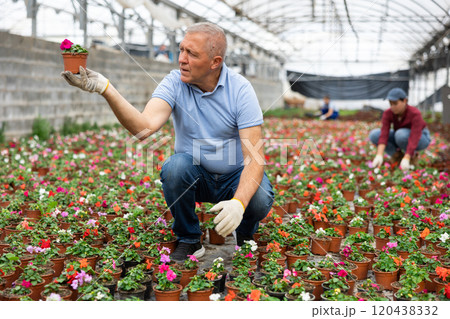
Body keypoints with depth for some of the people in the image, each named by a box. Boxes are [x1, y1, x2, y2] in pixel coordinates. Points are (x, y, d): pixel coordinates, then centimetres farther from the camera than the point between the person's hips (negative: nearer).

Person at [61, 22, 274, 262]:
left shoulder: (240, 89, -19)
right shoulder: (175, 83, -14)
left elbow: (254, 157, -24)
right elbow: (145, 126, -32)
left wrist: (238, 203, -41)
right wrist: (106, 90, -46)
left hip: (236, 176, -1)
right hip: (194, 174, 1)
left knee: (259, 201, -30)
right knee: (175, 166, -31)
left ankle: (242, 234, 8)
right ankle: (188, 240, -8)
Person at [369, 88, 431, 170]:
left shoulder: (415, 114, -32)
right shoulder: (387, 114, -20)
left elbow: (414, 139, -39)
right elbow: (383, 135, -30)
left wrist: (406, 159, -50)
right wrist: (379, 155, -44)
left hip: (420, 139, -4)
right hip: (401, 139, 4)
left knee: (401, 134, -38)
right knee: (374, 135, -19)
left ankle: (412, 155, -9)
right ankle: (397, 154, -2)